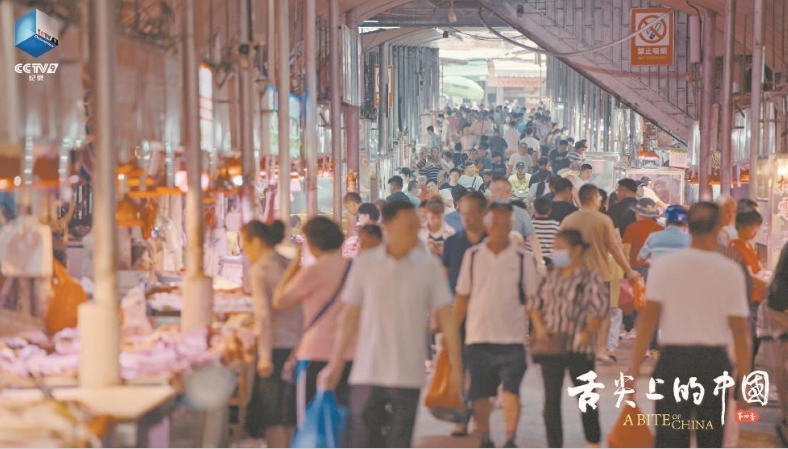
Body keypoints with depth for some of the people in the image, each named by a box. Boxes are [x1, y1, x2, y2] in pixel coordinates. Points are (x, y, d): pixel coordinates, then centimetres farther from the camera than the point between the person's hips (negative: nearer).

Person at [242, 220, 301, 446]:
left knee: (272, 417, 1)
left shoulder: (259, 269, -8)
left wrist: (264, 355, -17)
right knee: (290, 416, 13)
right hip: (297, 343, 7)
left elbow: (264, 313, -17)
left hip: (276, 345, -7)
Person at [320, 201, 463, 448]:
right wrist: (335, 364, 5)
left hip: (407, 374, 0)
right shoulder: (365, 263, 1)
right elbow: (349, 317, 6)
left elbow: (445, 316, 0)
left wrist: (456, 365, -6)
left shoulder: (429, 265, -1)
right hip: (367, 372, 0)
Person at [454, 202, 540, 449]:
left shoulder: (523, 259, 1)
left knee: (511, 390, -10)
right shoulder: (472, 256, 5)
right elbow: (462, 297, 8)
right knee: (479, 394, 8)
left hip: (512, 338, -2)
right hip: (478, 336, 2)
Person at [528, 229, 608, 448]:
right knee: (551, 400, 4)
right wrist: (539, 325, -4)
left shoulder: (591, 279, -7)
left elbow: (598, 310, -13)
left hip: (579, 349, -4)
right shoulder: (550, 278, 9)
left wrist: (587, 334, -21)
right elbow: (534, 303, 12)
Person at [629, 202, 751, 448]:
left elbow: (648, 317, -7)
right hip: (715, 362, 1)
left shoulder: (664, 265, -4)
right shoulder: (731, 271, -3)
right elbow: (740, 329, -2)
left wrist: (635, 365, -3)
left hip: (673, 360, 0)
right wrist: (744, 377, 5)